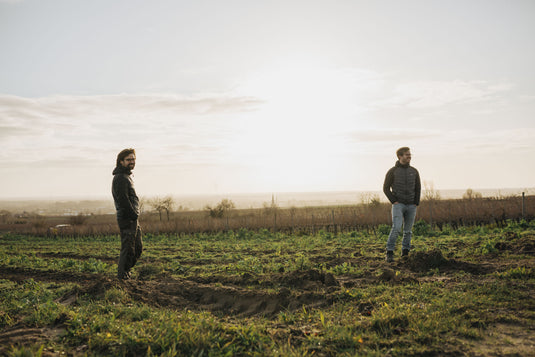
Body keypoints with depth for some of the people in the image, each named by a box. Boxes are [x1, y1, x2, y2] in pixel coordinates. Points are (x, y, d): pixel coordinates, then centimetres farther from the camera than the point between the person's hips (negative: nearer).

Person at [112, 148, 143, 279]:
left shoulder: (127, 176, 19)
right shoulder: (120, 178, -13)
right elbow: (123, 200, -20)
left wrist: (135, 215, 14)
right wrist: (134, 215, -16)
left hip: (133, 219, 10)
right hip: (127, 219, -10)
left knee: (138, 247, 14)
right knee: (128, 249, -4)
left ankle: (125, 270, 26)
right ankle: (122, 274, 8)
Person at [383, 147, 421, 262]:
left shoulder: (414, 171, 6)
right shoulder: (392, 171, -4)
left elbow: (418, 188, 13)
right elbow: (386, 188, -1)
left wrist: (416, 203, 3)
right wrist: (394, 202, -10)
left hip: (411, 205, 4)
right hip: (398, 204, -4)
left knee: (408, 230, 8)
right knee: (396, 228, -18)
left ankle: (405, 252, 22)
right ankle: (390, 252, -10)